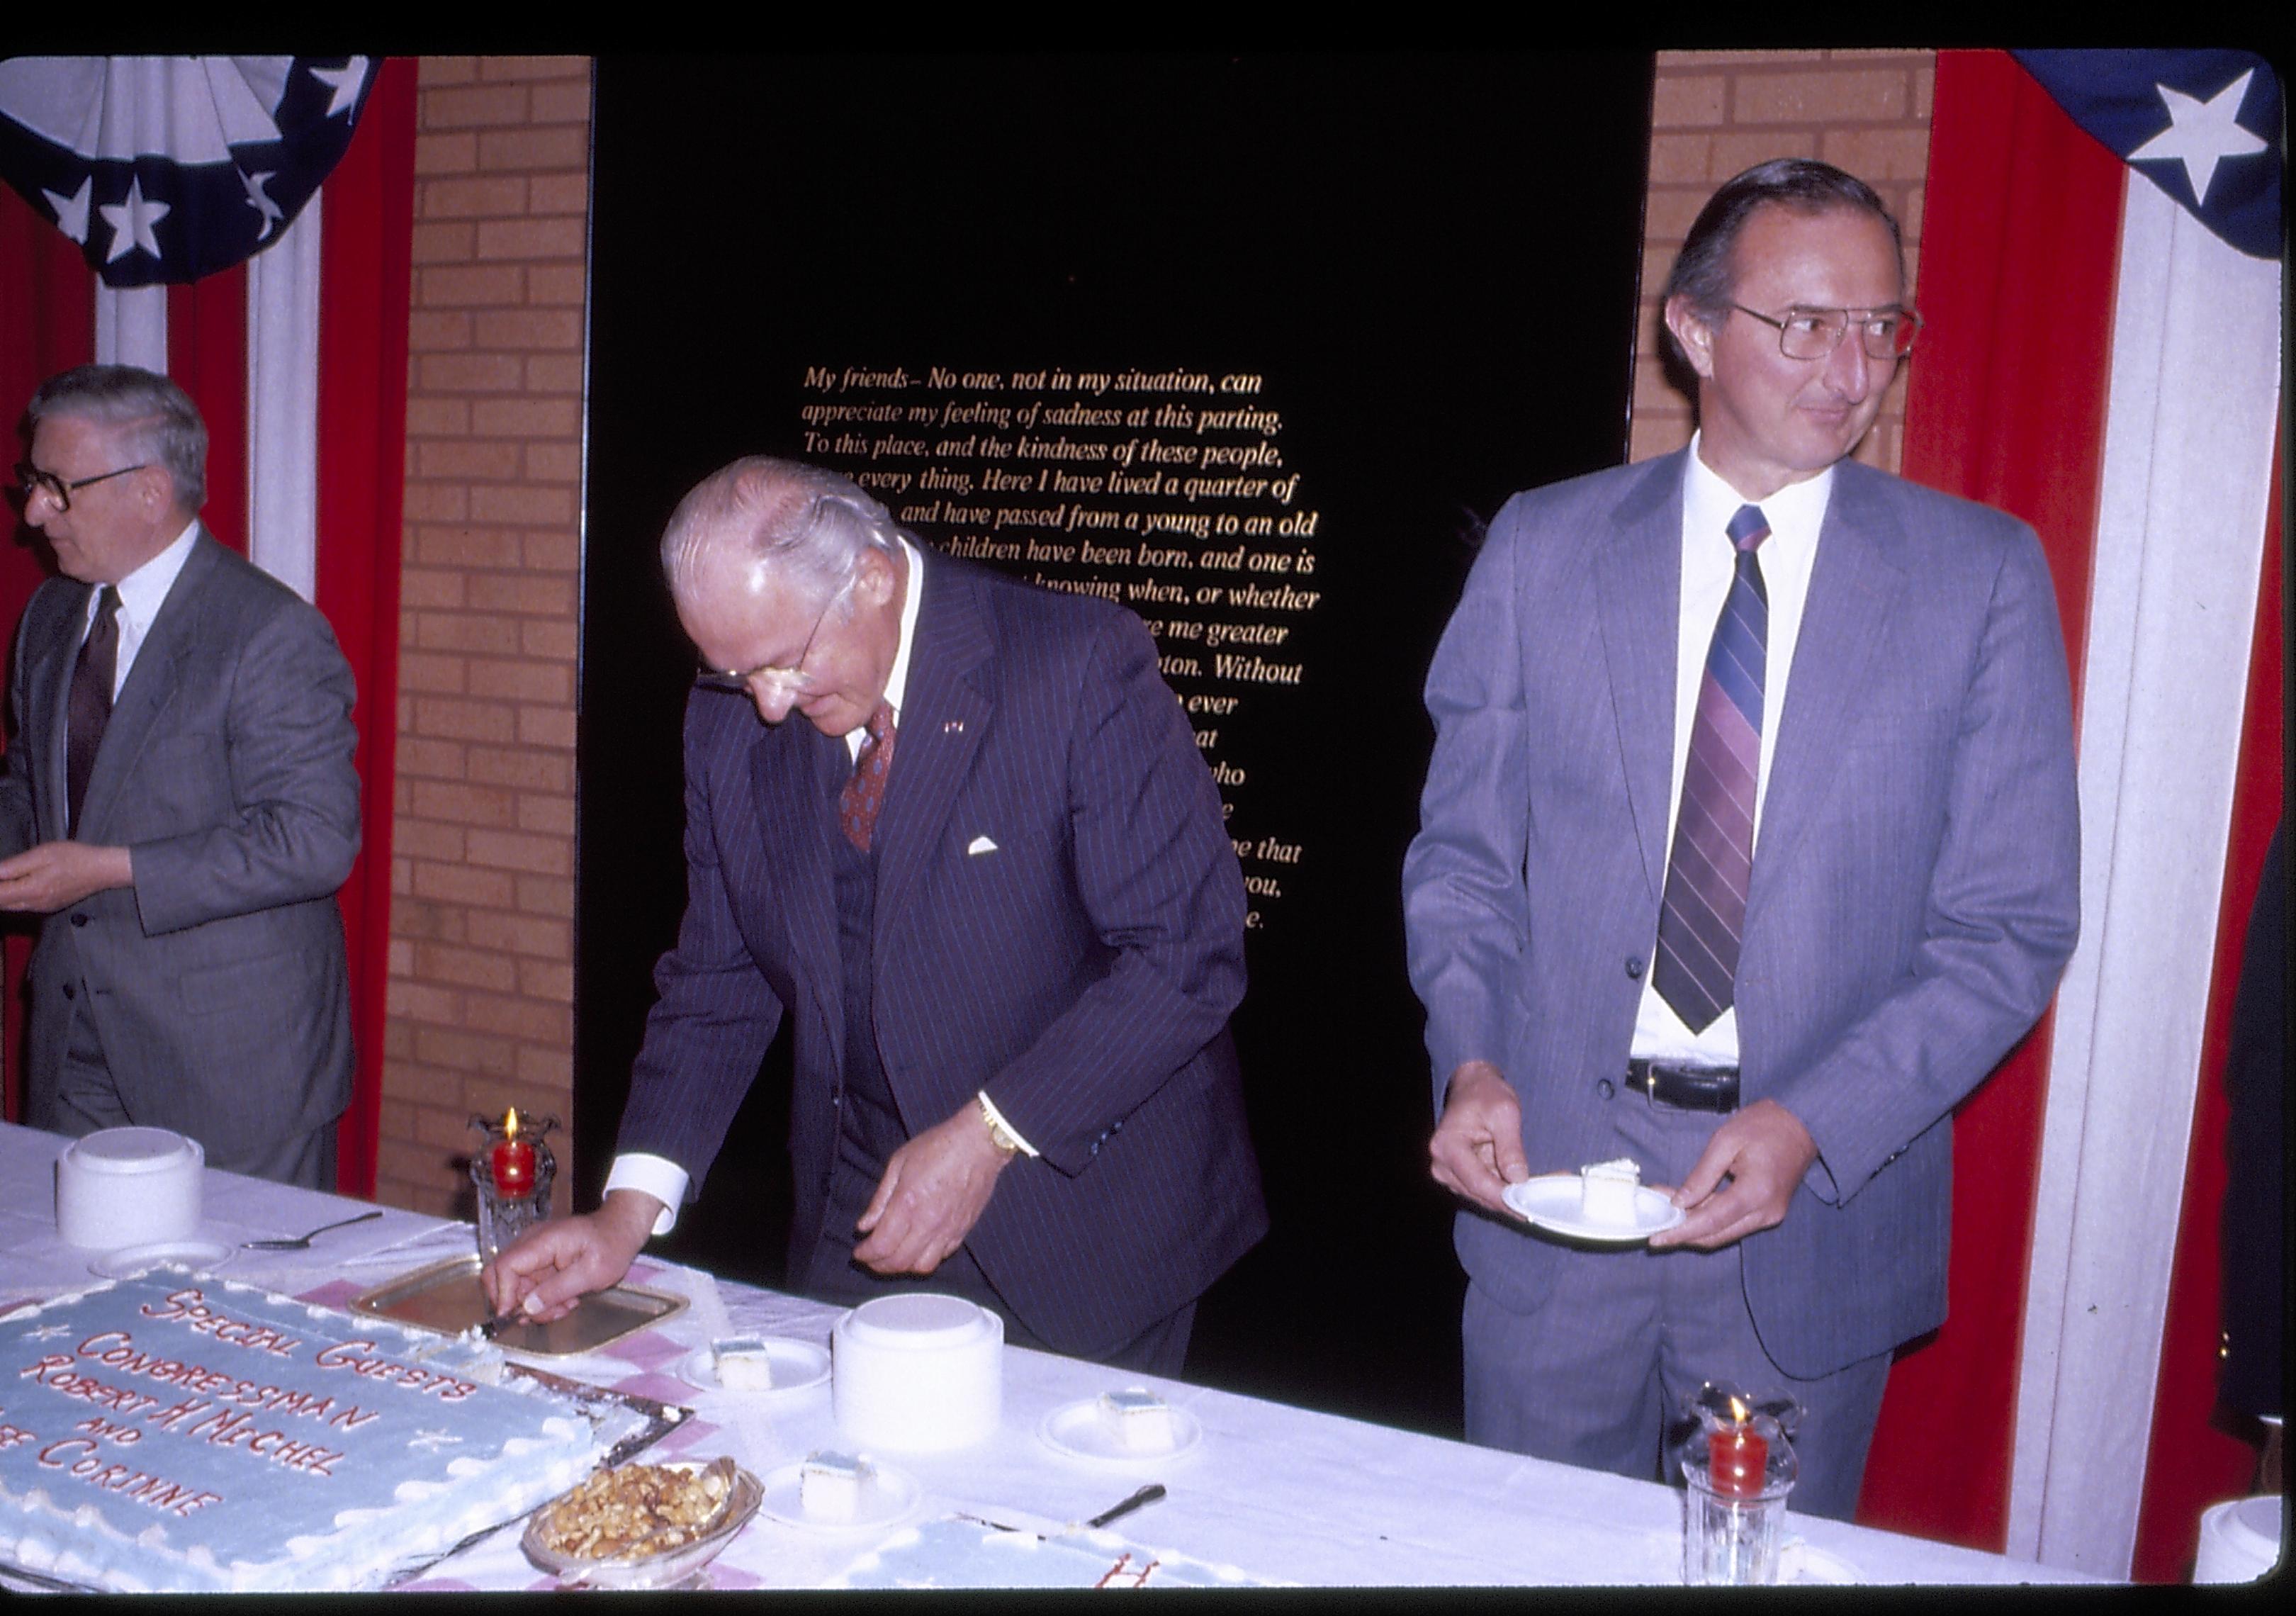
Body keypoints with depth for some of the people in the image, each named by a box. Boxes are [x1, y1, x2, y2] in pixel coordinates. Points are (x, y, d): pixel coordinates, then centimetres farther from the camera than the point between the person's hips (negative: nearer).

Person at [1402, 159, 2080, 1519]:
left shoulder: (1983, 576, -3)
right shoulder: (1542, 547, 0)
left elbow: (2012, 926, -5)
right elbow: (1462, 850, 4)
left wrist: (1811, 1125, -17)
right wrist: (1472, 1062, -13)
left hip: (1821, 1206, 0)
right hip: (1550, 1168, 1)